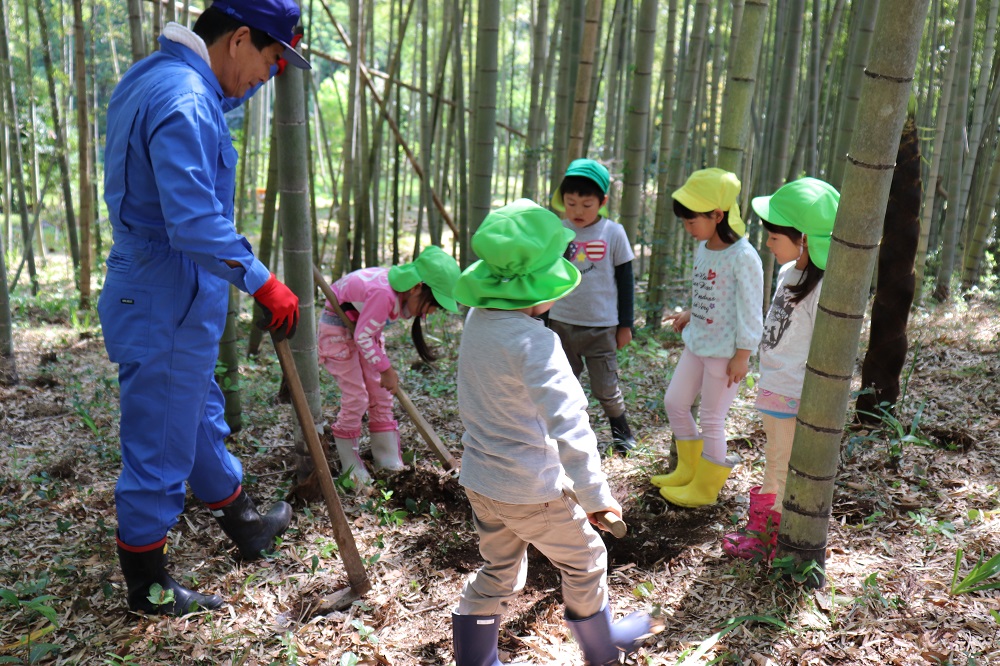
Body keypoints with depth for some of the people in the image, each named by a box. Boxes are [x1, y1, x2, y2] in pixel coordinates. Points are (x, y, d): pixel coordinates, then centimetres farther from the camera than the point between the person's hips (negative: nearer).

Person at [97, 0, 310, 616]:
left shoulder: (155, 77, 10)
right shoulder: (185, 103, -24)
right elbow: (196, 224, -31)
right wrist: (263, 282, -24)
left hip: (161, 298, 11)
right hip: (168, 310, -11)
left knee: (202, 420, 24)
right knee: (160, 447, 4)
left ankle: (244, 523, 45)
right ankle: (147, 585, 22)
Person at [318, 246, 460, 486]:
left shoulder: (405, 292, -13)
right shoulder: (384, 294, -38)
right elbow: (363, 336, -30)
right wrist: (386, 369, -21)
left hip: (362, 327, 8)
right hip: (338, 328, -8)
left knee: (381, 396, 7)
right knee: (356, 398, -7)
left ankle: (389, 462, 16)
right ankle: (350, 466, 10)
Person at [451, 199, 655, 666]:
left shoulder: (478, 318, -4)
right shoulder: (533, 342, -28)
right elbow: (567, 423, -34)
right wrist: (595, 494, -33)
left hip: (478, 478, 7)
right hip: (531, 491, -7)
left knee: (497, 575, 24)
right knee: (584, 562, 19)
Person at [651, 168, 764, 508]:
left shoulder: (743, 257, -20)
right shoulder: (702, 248, 4)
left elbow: (750, 310, -18)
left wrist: (742, 355, -16)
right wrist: (690, 315, 6)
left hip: (725, 351, -8)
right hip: (696, 344, 9)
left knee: (711, 419, 4)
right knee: (674, 402, 15)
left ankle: (705, 488, 23)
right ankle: (688, 470, 35)